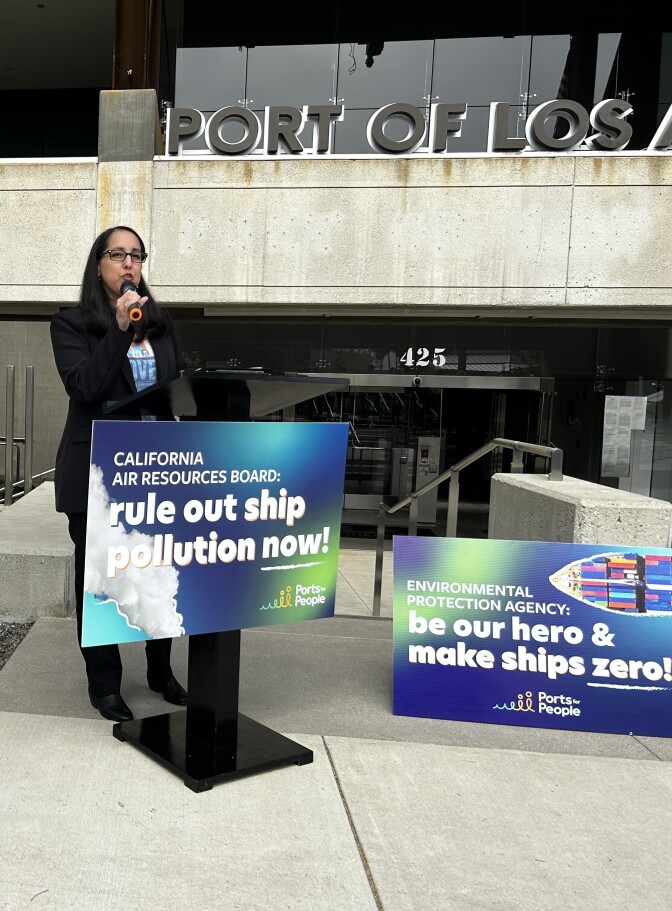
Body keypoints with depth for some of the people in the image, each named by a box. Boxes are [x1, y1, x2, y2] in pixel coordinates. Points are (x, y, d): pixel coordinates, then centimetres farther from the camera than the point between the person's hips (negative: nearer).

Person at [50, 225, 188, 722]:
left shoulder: (161, 323, 13)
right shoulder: (71, 324, -1)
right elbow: (84, 388, -14)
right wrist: (120, 329, -20)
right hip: (97, 471, -3)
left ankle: (161, 670, 28)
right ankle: (105, 683, 23)